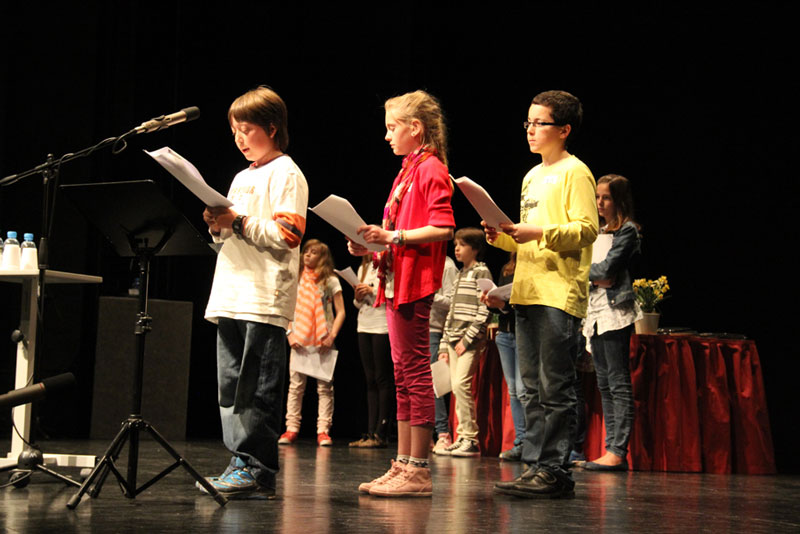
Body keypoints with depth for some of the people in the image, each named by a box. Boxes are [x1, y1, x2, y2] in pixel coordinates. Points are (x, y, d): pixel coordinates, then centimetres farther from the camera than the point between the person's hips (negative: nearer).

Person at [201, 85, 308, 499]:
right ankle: (238, 465, 12)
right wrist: (219, 226, 5)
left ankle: (256, 469, -6)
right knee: (230, 386, 7)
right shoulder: (242, 178, 23)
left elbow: (286, 236, -12)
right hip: (230, 299, 9)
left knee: (256, 390, -8)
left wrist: (239, 221, -15)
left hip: (265, 301, -8)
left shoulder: (287, 174, -2)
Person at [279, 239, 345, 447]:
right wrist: (290, 334, -2)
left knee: (324, 387, -2)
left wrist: (331, 336, -10)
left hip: (322, 342, -2)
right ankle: (292, 428, 3)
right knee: (296, 385, 1)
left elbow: (340, 312, 2)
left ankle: (323, 430, -1)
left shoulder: (331, 281, 5)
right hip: (299, 341, 2)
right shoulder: (297, 280, 13)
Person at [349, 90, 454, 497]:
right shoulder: (407, 171, 20)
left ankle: (419, 471, -6)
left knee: (415, 372, -9)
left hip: (415, 284, -10)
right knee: (403, 375, 10)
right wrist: (373, 246, 10)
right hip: (396, 281, 10)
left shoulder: (431, 169, -8)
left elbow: (443, 229, -18)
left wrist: (392, 236, -19)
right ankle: (403, 466, 14)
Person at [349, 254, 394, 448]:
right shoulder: (363, 268, 18)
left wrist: (373, 291, -16)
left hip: (383, 326, -7)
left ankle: (381, 434, -6)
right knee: (370, 379, 6)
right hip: (364, 326, 7)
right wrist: (358, 298, 1)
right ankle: (371, 432, 7)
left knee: (382, 378, -6)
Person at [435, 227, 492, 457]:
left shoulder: (481, 272, -3)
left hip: (471, 340, -8)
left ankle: (471, 439, -12)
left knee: (461, 383, -16)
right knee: (457, 386, 5)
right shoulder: (460, 275, 21)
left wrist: (467, 338, -16)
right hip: (454, 339, 8)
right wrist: (444, 345, 16)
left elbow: (484, 310, -12)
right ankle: (462, 438, 7)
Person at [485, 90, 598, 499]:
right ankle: (534, 465, 13)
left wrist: (540, 232, -22)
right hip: (527, 293, 9)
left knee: (555, 387, -8)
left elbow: (586, 230, -13)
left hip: (559, 295, -9)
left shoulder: (575, 173, -4)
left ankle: (554, 470, -5)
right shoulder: (532, 177, 21)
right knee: (533, 388, 9)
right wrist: (504, 236, 7)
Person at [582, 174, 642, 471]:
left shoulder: (627, 230, -3)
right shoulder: (598, 232, 21)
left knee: (618, 383, -11)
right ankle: (612, 451, 7)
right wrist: (596, 277, -3)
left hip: (615, 310, -9)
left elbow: (608, 268, -12)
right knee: (605, 385, 6)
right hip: (595, 310, 9)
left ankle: (618, 452, -14)